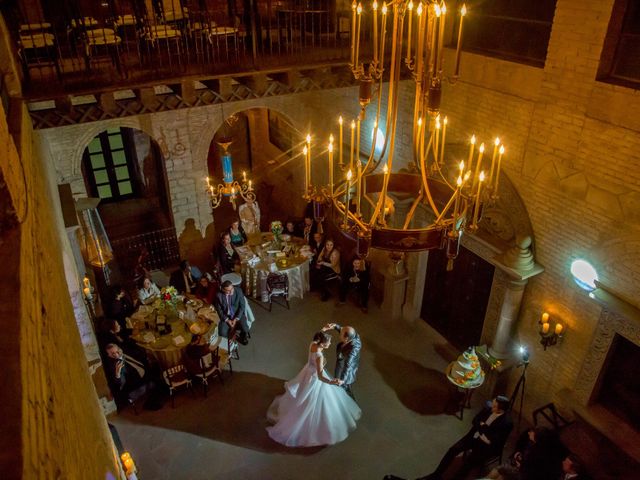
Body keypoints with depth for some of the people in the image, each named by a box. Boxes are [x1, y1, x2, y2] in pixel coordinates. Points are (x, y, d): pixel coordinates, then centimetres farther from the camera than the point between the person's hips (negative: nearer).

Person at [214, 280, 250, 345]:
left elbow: (242, 306, -9)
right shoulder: (219, 295, -17)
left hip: (238, 314, 0)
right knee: (222, 333, -21)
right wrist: (227, 320, -15)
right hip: (225, 316, 0)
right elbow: (219, 309, -6)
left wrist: (236, 319, -16)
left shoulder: (238, 291, -17)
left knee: (245, 330, -20)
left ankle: (242, 337, 16)